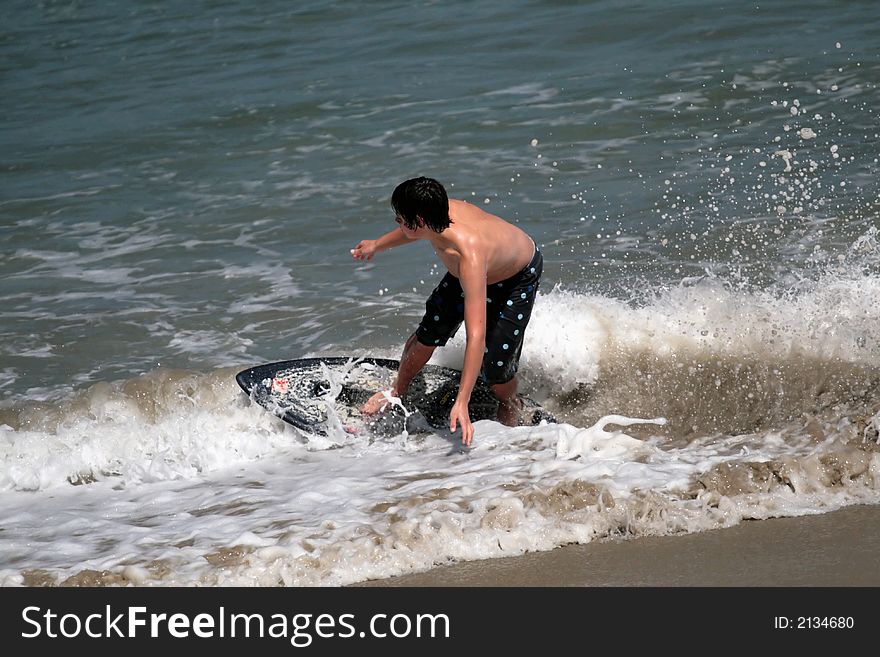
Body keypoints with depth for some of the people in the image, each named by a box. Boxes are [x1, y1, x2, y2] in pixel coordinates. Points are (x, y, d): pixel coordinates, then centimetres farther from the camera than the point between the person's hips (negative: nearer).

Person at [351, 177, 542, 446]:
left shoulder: (469, 254, -48)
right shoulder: (437, 213, -29)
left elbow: (476, 335, -51)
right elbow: (415, 231, 2)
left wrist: (462, 403, -54)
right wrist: (378, 245, 18)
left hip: (517, 279, -6)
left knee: (495, 368, -10)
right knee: (427, 335, 4)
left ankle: (510, 407, 25)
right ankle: (396, 391, 32)